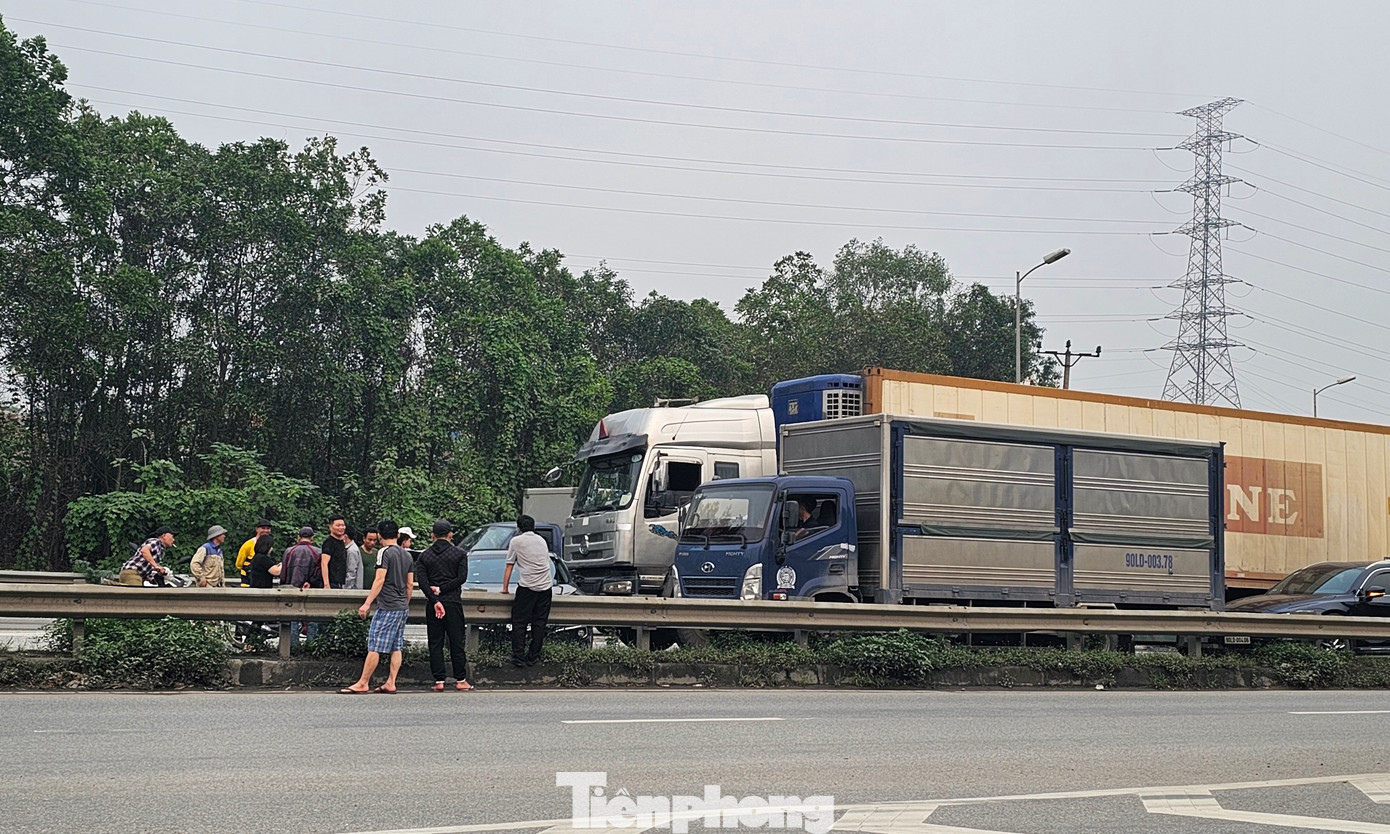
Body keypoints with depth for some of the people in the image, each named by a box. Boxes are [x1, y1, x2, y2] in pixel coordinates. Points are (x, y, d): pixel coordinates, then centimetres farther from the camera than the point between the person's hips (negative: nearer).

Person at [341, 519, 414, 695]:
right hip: (402, 607, 8)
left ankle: (363, 683, -3)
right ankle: (390, 683, 9)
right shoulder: (406, 554, 13)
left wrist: (367, 603, -18)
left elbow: (380, 580, -17)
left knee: (374, 647, -5)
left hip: (387, 607, -8)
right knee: (396, 647, 8)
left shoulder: (385, 552, -9)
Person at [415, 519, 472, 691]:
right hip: (453, 602, -1)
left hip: (432, 604, 1)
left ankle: (439, 681, 3)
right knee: (456, 643, 5)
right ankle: (460, 680, 7)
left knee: (435, 643, 6)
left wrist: (435, 600, -11)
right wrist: (441, 590, -7)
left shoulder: (424, 556, 5)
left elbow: (422, 581, -6)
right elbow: (462, 578, -9)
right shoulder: (459, 554, 1)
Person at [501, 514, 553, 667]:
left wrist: (505, 588, 16)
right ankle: (533, 658, 10)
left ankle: (519, 657, -1)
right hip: (546, 586, 4)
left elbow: (509, 567, 7)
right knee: (539, 623, 8)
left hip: (527, 586, -4)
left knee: (519, 623, 3)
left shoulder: (516, 541, 3)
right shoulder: (542, 540, 17)